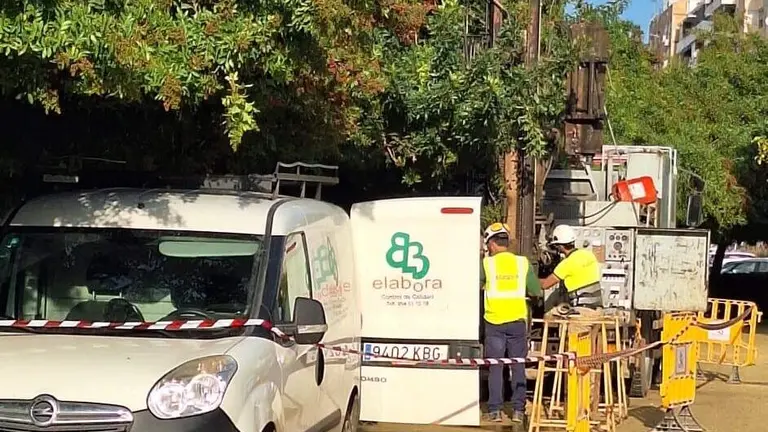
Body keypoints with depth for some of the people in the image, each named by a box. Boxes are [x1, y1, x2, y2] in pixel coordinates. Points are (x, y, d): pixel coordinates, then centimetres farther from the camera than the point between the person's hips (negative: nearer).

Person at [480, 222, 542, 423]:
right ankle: (518, 410, 9)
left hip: (494, 322, -1)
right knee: (518, 366, 9)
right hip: (517, 321, 1)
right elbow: (536, 292, 3)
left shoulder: (487, 263, -5)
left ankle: (495, 410, 6)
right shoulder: (523, 263, 0)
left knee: (495, 367, 6)